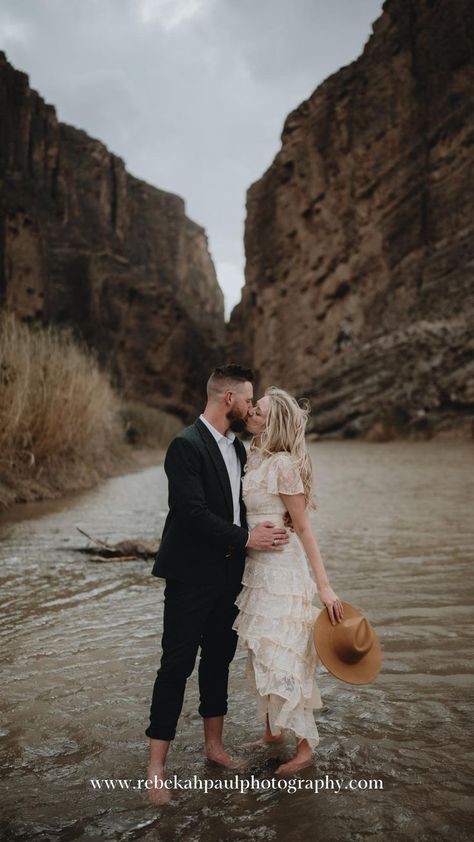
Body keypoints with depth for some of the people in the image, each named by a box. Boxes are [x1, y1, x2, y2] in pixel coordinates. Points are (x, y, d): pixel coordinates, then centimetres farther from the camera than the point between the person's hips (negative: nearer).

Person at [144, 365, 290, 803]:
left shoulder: (238, 447, 10)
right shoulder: (186, 445, -17)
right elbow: (192, 512, -24)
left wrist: (262, 530, 0)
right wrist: (245, 538, -19)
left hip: (227, 573, 8)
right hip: (191, 574, -8)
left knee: (219, 658, 17)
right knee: (177, 664, -1)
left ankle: (214, 744, 34)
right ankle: (156, 767, 11)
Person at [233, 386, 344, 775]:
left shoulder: (283, 464, -19)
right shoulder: (252, 457, 5)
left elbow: (303, 527, -17)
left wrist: (324, 586, -17)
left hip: (279, 568, -8)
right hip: (254, 566, 8)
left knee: (279, 656, -1)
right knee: (261, 653, 17)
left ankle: (306, 746, 16)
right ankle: (273, 728, 35)